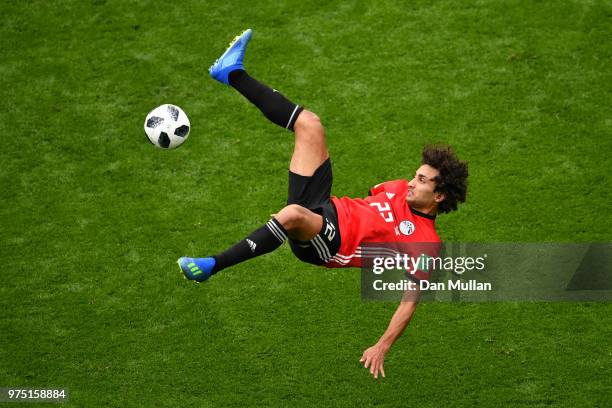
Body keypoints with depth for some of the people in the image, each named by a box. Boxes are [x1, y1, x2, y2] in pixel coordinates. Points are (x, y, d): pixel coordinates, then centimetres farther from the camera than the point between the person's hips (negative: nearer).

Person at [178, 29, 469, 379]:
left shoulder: (426, 241, -12)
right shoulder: (402, 190, 10)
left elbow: (410, 302, -16)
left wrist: (382, 348, -24)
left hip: (328, 244, -8)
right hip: (325, 207, 8)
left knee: (293, 214, -46)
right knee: (309, 124, 3)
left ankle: (211, 267, -37)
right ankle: (233, 74, 10)